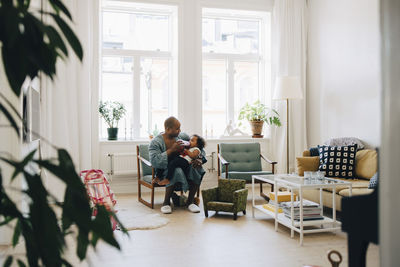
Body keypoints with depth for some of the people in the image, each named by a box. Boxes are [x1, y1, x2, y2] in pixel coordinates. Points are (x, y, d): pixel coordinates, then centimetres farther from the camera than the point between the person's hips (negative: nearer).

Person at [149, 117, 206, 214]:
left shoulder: (182, 136, 3)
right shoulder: (155, 142, -10)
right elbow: (154, 161, -23)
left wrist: (199, 159, -13)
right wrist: (171, 150, -26)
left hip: (183, 167, 4)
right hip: (165, 171, -4)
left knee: (197, 169, -27)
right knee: (177, 171, -38)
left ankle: (190, 201, -14)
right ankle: (166, 202, -19)